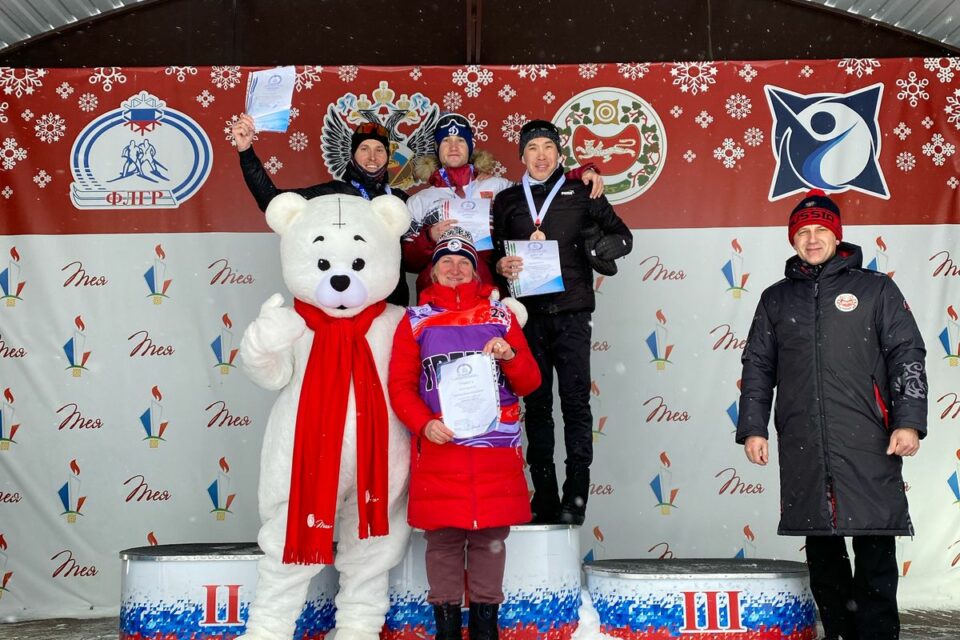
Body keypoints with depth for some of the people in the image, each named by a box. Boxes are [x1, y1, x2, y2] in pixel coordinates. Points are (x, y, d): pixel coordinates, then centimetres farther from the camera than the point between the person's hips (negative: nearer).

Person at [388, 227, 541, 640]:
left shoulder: (500, 315, 12)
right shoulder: (416, 320, 8)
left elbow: (529, 383, 10)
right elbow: (400, 385, 2)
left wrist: (511, 356, -11)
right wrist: (423, 424, -14)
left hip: (496, 447, 1)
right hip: (438, 445, -1)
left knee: (490, 538, 5)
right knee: (443, 539, 2)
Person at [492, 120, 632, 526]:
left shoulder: (580, 195, 9)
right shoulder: (507, 200, 15)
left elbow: (622, 236, 10)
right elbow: (495, 253, 16)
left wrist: (599, 250, -11)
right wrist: (502, 267, -7)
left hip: (571, 310, -2)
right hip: (529, 313, 2)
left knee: (575, 399, -6)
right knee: (536, 402, 3)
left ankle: (575, 496, -3)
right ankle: (544, 498, 9)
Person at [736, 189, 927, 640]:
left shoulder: (875, 289, 9)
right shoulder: (776, 298, 16)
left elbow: (906, 357, 4)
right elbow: (757, 367, 16)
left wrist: (909, 421, -7)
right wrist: (753, 428, 8)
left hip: (867, 444, -3)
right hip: (802, 446, 3)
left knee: (875, 547, -4)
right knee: (821, 547, 7)